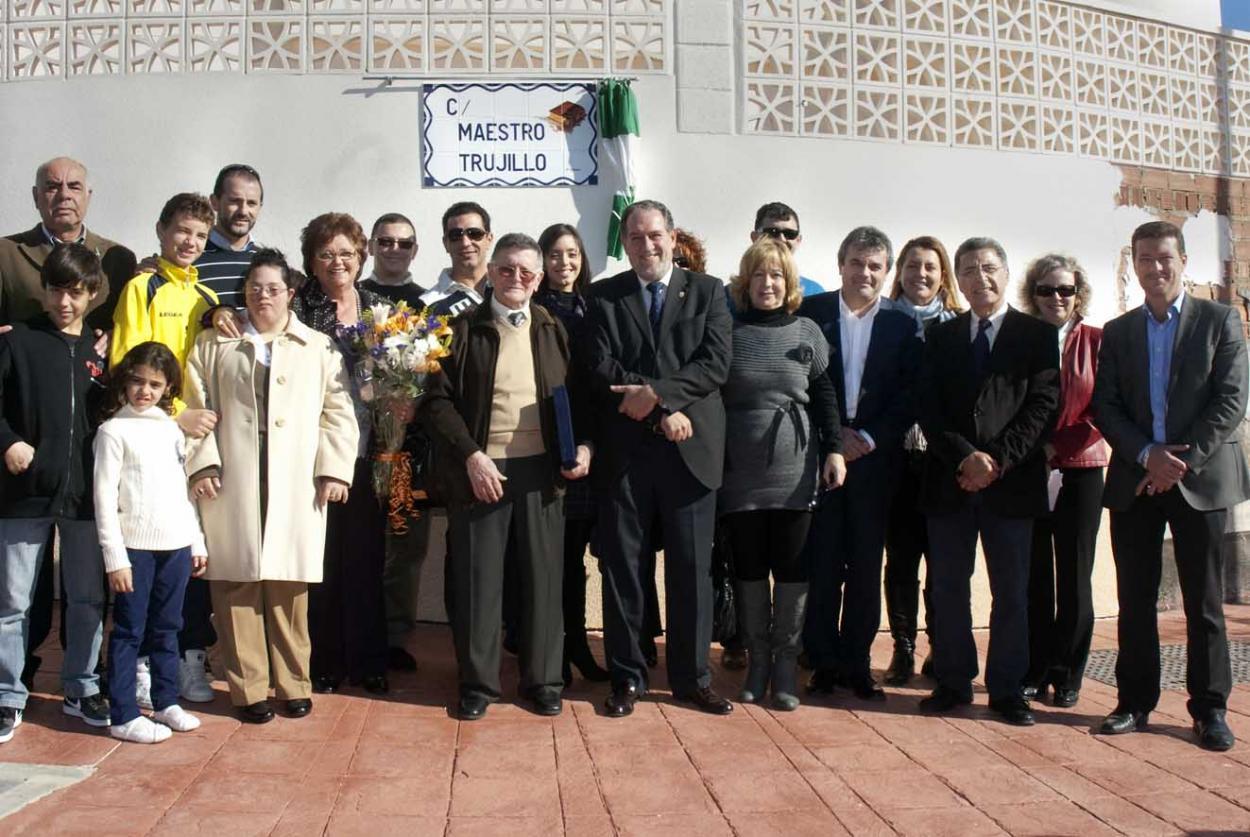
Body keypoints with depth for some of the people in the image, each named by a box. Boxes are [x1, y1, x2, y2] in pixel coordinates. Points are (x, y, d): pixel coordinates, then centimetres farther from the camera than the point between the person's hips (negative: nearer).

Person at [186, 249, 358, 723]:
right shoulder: (214, 345, 13)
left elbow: (338, 412, 7)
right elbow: (196, 408, 8)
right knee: (237, 585, 0)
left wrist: (334, 469, -2)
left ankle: (293, 684, 14)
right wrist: (202, 463, -4)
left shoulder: (319, 348, 11)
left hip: (296, 488, 0)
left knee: (290, 587, 2)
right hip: (232, 486, 1)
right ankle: (249, 688, 9)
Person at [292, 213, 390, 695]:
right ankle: (324, 661, 18)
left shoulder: (379, 309, 13)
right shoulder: (299, 308, 1)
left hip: (366, 449, 3)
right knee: (319, 555, 4)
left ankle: (367, 660, 21)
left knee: (366, 554, 9)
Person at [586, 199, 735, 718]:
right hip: (624, 451, 0)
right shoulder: (603, 296, 7)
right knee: (621, 566, 6)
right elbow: (601, 367, -4)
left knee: (691, 568, 6)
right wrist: (662, 409, -13)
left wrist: (655, 393, -16)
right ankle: (626, 678, 19)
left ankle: (692, 678, 20)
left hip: (690, 447, 0)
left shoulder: (707, 291, 7)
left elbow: (716, 364, -5)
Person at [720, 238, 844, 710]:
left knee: (791, 570, 4)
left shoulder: (807, 332, 5)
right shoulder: (728, 331, 3)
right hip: (739, 473, 0)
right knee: (748, 570, 6)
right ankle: (757, 663, 19)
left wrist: (834, 450, -1)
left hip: (794, 471, 0)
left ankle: (786, 667, 16)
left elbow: (825, 395, 7)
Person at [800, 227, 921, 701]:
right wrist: (831, 437, -8)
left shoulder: (902, 326, 6)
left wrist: (869, 440, -9)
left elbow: (909, 397, 2)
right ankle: (824, 663, 10)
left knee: (865, 567, 5)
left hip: (874, 457, 1)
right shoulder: (811, 312, 3)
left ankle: (858, 665, 15)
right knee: (821, 563, 0)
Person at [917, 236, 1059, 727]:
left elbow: (1043, 406, -4)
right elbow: (929, 408, 3)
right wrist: (965, 457, -11)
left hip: (1012, 482, -2)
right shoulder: (941, 337, 12)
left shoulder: (1037, 335, 5)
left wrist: (998, 460, -13)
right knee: (948, 588, 6)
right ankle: (952, 682, 18)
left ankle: (1007, 690, 15)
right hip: (949, 481, 2)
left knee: (1011, 592, 5)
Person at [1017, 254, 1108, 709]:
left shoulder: (1096, 341, 2)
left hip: (1079, 470, 0)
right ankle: (1034, 671, 14)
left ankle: (1067, 675, 15)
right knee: (1034, 573, 4)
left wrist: (1057, 447, -12)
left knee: (1074, 573, 5)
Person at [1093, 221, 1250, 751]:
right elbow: (1104, 408, 5)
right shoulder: (1117, 332, 11)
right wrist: (1147, 455, -11)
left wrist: (1183, 459, -13)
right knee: (1135, 600, 6)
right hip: (1134, 482, 3)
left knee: (1204, 602, 3)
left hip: (1201, 479, -2)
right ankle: (1135, 702, 15)